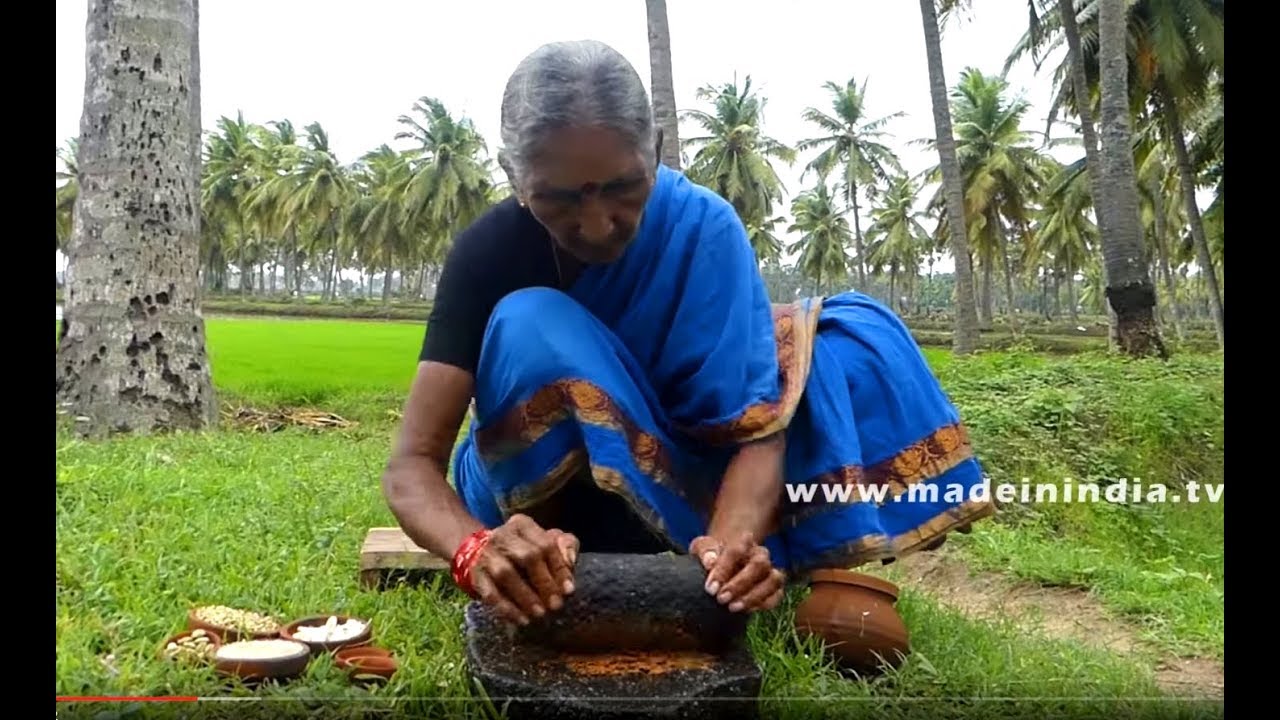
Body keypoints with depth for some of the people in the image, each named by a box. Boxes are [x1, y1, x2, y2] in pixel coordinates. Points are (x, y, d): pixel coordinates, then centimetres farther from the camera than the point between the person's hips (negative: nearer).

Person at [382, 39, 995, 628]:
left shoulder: (701, 225, -20)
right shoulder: (487, 250, -21)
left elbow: (753, 421, -26)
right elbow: (413, 462, -27)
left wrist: (733, 538, -48)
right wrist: (477, 550, -50)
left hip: (676, 461, 2)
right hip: (541, 482, -1)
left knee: (853, 333, -17)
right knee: (527, 326, -33)